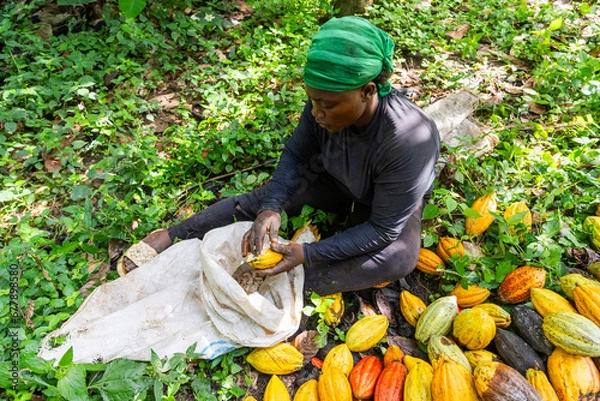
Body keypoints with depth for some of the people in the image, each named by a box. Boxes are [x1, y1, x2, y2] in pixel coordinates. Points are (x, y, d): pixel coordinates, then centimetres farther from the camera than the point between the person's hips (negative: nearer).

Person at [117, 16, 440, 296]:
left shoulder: (407, 143, -38)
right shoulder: (326, 104, -26)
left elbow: (383, 228, -31)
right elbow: (295, 154, -13)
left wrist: (308, 254, -37)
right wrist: (272, 207, -30)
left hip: (395, 201, -2)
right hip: (335, 180, 3)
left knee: (400, 259, -33)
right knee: (260, 200, -10)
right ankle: (170, 237, -3)